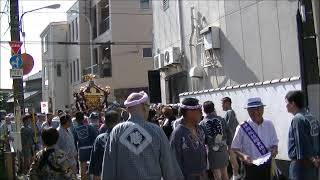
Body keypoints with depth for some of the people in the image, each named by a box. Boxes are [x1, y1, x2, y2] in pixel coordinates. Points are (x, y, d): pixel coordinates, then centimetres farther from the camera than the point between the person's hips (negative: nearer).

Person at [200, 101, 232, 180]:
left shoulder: (202, 124, -9)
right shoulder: (221, 120, -5)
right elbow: (229, 134, -1)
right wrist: (228, 144, 12)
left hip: (212, 152, -2)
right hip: (223, 150, 3)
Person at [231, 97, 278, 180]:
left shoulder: (269, 125, 0)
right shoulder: (242, 128, -12)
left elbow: (274, 143, 9)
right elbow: (234, 148, -8)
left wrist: (274, 150, -14)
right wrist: (243, 156, -26)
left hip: (266, 166, 4)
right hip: (250, 166, -4)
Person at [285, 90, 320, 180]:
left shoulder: (298, 119, -18)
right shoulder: (312, 118, 9)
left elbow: (302, 143, -19)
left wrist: (310, 159, -7)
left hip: (301, 163, -8)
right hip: (312, 164, 8)